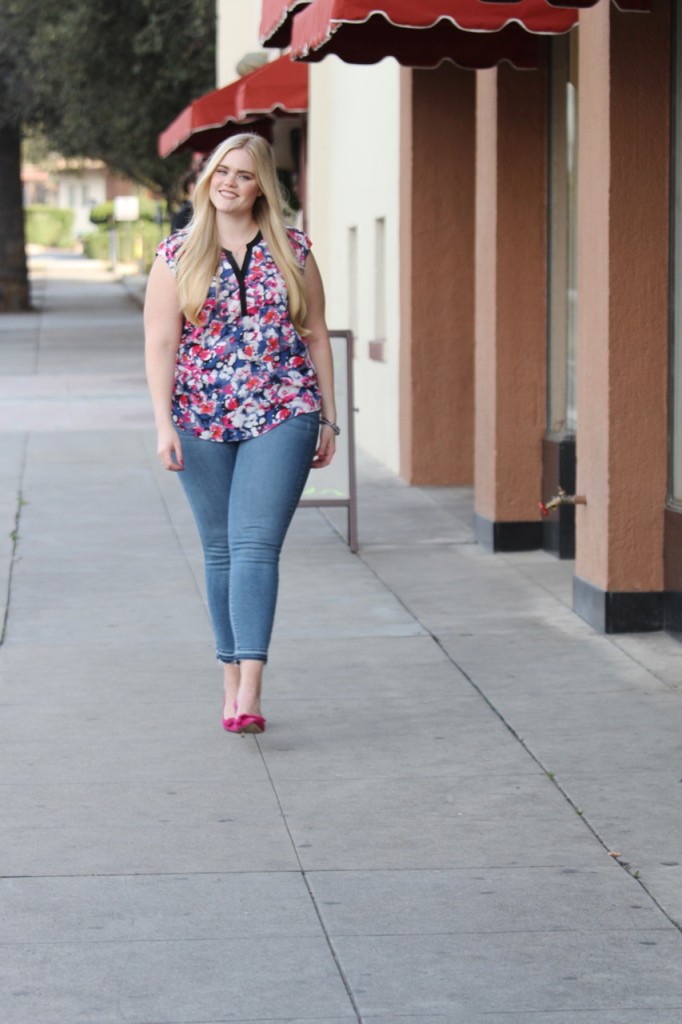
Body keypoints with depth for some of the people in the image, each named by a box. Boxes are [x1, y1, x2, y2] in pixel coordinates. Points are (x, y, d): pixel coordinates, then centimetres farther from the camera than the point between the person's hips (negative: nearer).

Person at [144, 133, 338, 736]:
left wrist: (328, 420, 9)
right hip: (203, 421, 1)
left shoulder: (292, 251, 6)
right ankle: (232, 679, 18)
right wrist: (164, 424, -8)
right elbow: (160, 342, 1)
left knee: (256, 544, -13)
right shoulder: (177, 256, 4)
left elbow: (315, 335, 11)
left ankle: (249, 694, -21)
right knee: (221, 551, 8)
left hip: (282, 415, -1)